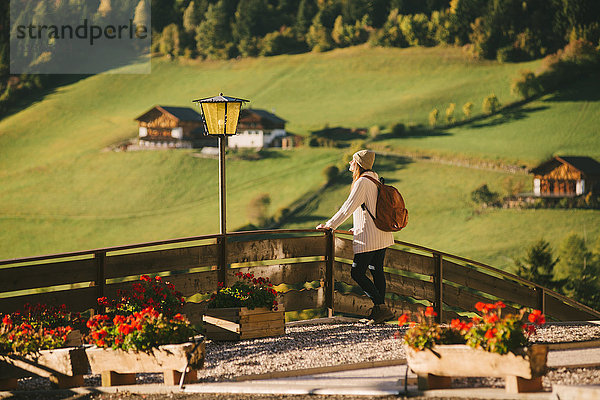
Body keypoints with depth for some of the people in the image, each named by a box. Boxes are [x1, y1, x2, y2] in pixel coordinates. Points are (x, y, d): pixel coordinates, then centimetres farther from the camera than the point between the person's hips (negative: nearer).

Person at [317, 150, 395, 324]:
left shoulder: (362, 183, -15)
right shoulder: (376, 181, 13)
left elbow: (348, 207, -18)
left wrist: (330, 225, -13)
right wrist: (358, 228, 29)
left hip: (369, 237, -9)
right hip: (383, 235, 9)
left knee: (357, 273, -4)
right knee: (376, 270, 14)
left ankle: (381, 307, -9)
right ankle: (380, 310, 17)